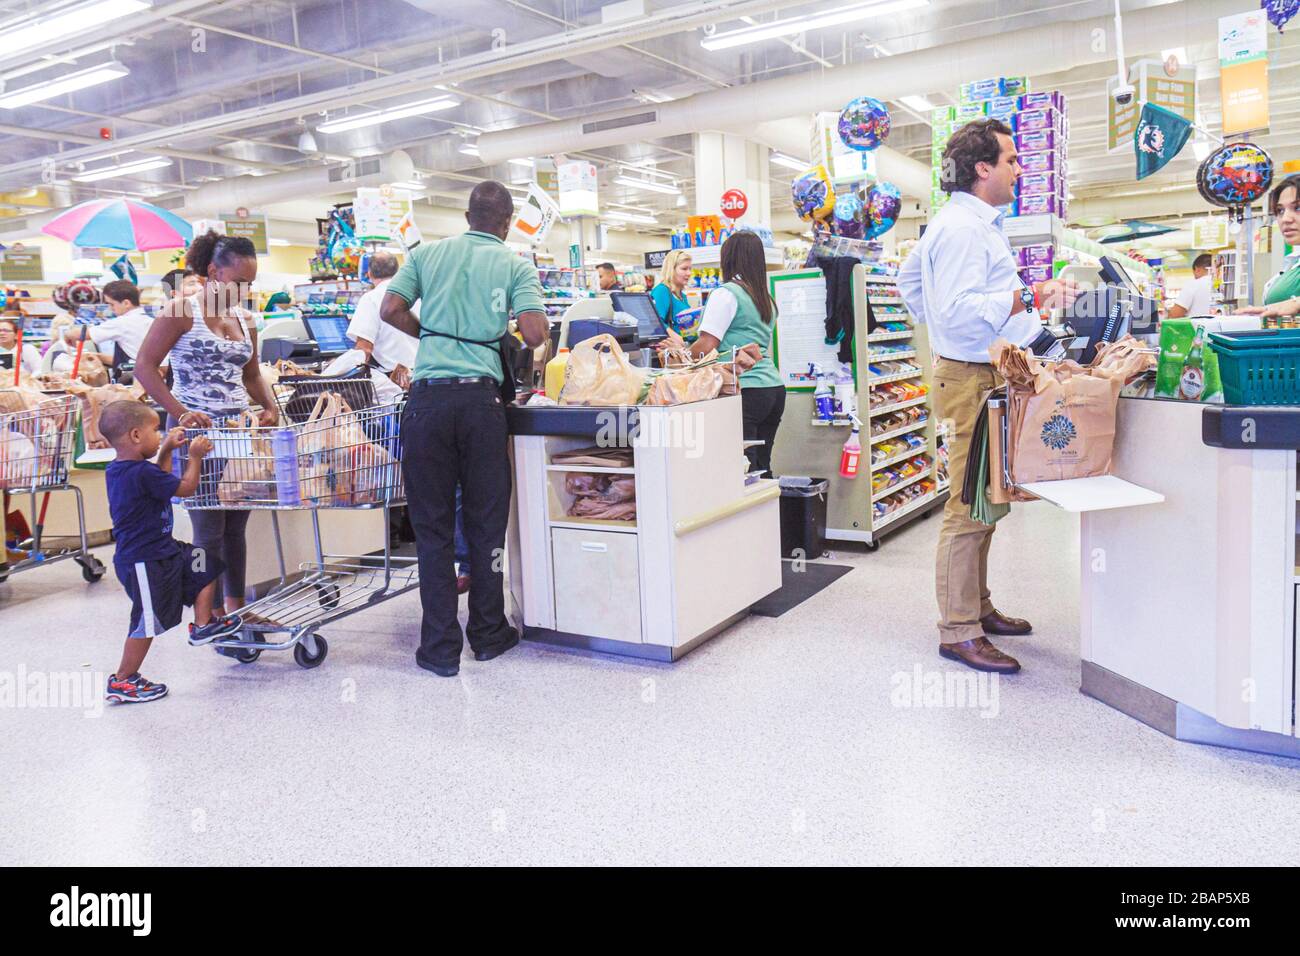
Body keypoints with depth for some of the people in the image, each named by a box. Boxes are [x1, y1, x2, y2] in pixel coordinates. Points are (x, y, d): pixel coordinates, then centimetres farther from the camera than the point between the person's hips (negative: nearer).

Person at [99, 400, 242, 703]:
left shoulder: (117, 470, 6)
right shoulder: (142, 473, -25)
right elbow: (186, 488, -16)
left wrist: (166, 449, 22)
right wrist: (195, 456, -3)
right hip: (144, 561, -10)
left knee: (206, 566, 18)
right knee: (148, 622, 1)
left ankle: (203, 625, 28)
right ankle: (122, 681, 13)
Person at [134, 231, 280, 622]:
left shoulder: (245, 320, 13)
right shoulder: (182, 311, -6)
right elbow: (144, 366, -9)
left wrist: (270, 407, 3)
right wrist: (181, 412, -19)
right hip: (196, 430, -6)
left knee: (236, 524, 11)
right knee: (209, 528, -3)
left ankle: (236, 606, 22)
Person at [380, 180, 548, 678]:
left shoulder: (427, 253, 12)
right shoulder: (516, 265, 5)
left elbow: (390, 310, 3)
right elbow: (535, 334, -6)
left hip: (428, 396, 1)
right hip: (481, 397, -1)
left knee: (432, 526, 6)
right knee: (486, 521, 11)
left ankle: (440, 648, 9)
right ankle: (488, 634, 22)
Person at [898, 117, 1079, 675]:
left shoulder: (969, 223, 18)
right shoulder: (963, 228, -16)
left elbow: (909, 278, 30)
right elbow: (957, 310, -27)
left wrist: (935, 323, 26)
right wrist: (1029, 298, -29)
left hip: (982, 375, 11)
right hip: (972, 378, -11)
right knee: (968, 507, -7)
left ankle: (977, 606, 27)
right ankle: (959, 632, 0)